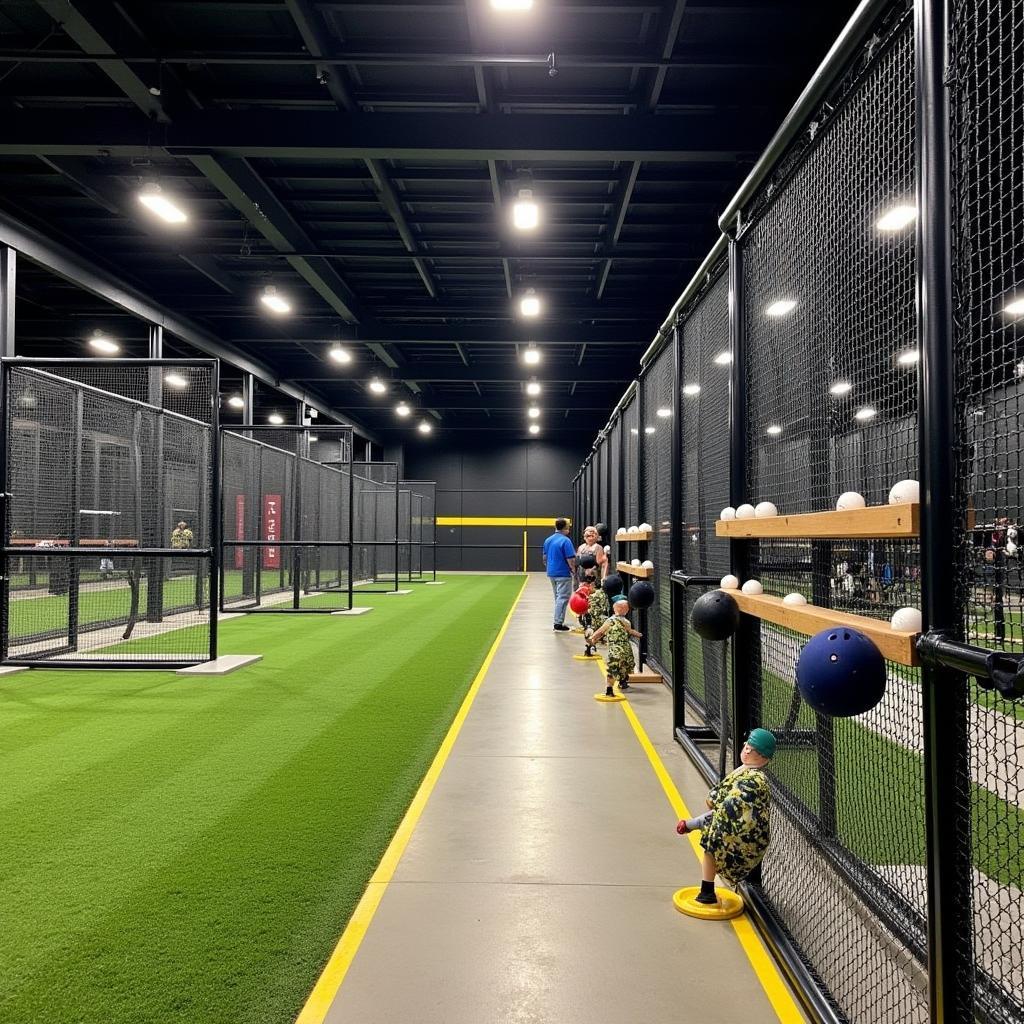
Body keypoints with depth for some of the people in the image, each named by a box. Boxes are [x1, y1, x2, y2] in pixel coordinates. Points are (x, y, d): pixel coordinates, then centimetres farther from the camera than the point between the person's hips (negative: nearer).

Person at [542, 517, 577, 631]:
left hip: (551, 573, 8)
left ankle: (559, 621, 23)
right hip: (563, 574, -8)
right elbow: (570, 559, -18)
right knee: (563, 599, -3)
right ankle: (558, 624, -4)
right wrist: (574, 570, -3)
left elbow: (544, 557, 15)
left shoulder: (548, 540, 8)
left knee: (558, 598, 18)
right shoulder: (565, 541, -16)